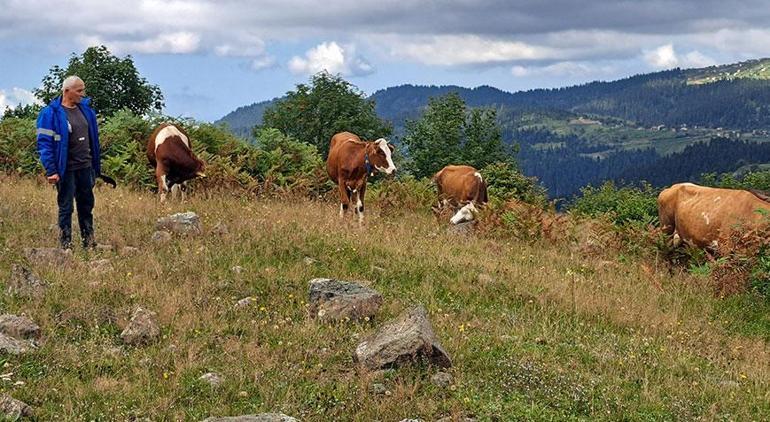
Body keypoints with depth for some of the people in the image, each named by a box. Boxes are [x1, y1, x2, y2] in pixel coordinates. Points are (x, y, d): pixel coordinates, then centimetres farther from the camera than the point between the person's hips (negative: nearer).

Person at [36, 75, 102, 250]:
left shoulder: (86, 109, 6)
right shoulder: (51, 113, -13)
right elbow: (44, 143, -14)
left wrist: (96, 165, 13)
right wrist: (51, 171, -19)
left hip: (85, 167, 6)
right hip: (66, 170, -6)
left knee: (87, 205, 13)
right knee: (65, 207, 4)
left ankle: (89, 242, 23)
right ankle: (65, 245, 13)